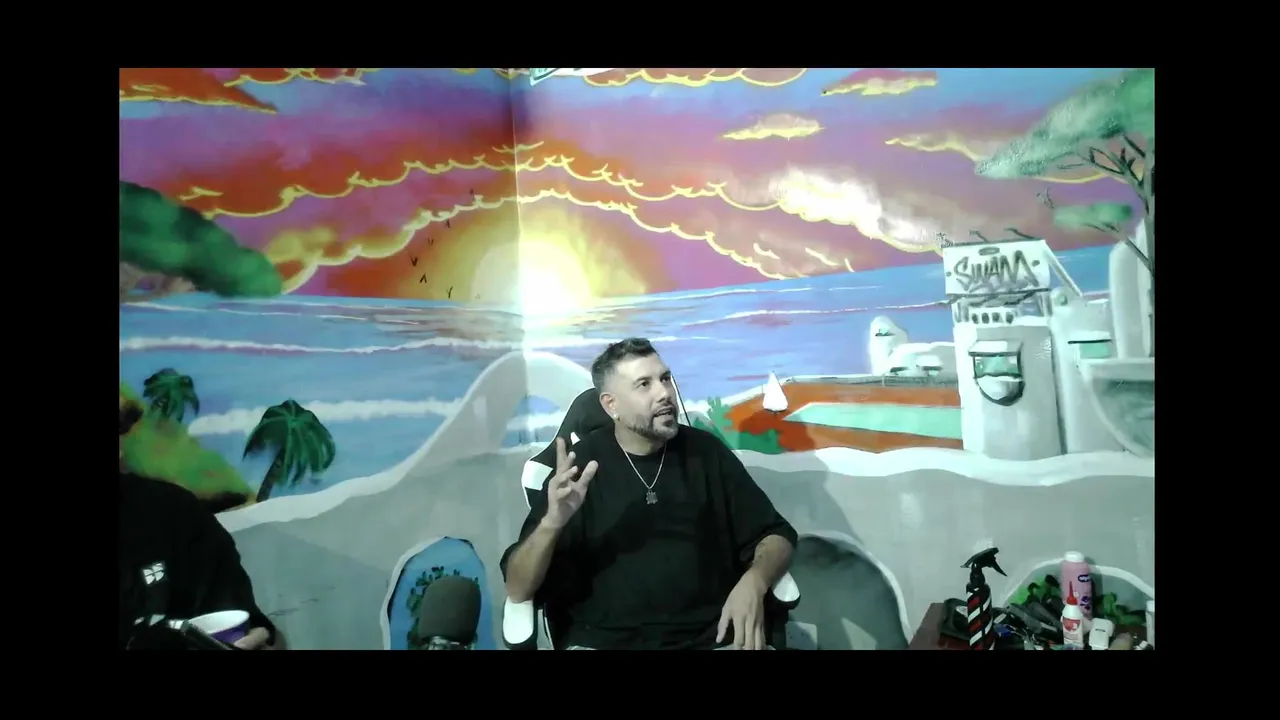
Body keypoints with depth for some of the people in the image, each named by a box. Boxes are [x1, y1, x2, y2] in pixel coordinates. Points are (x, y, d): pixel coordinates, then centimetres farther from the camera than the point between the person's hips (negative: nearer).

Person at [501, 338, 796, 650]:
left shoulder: (706, 451, 7)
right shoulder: (580, 463, 0)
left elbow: (776, 535, 13)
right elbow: (518, 590, -2)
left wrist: (753, 582, -10)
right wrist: (551, 523, -22)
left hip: (712, 636, 3)